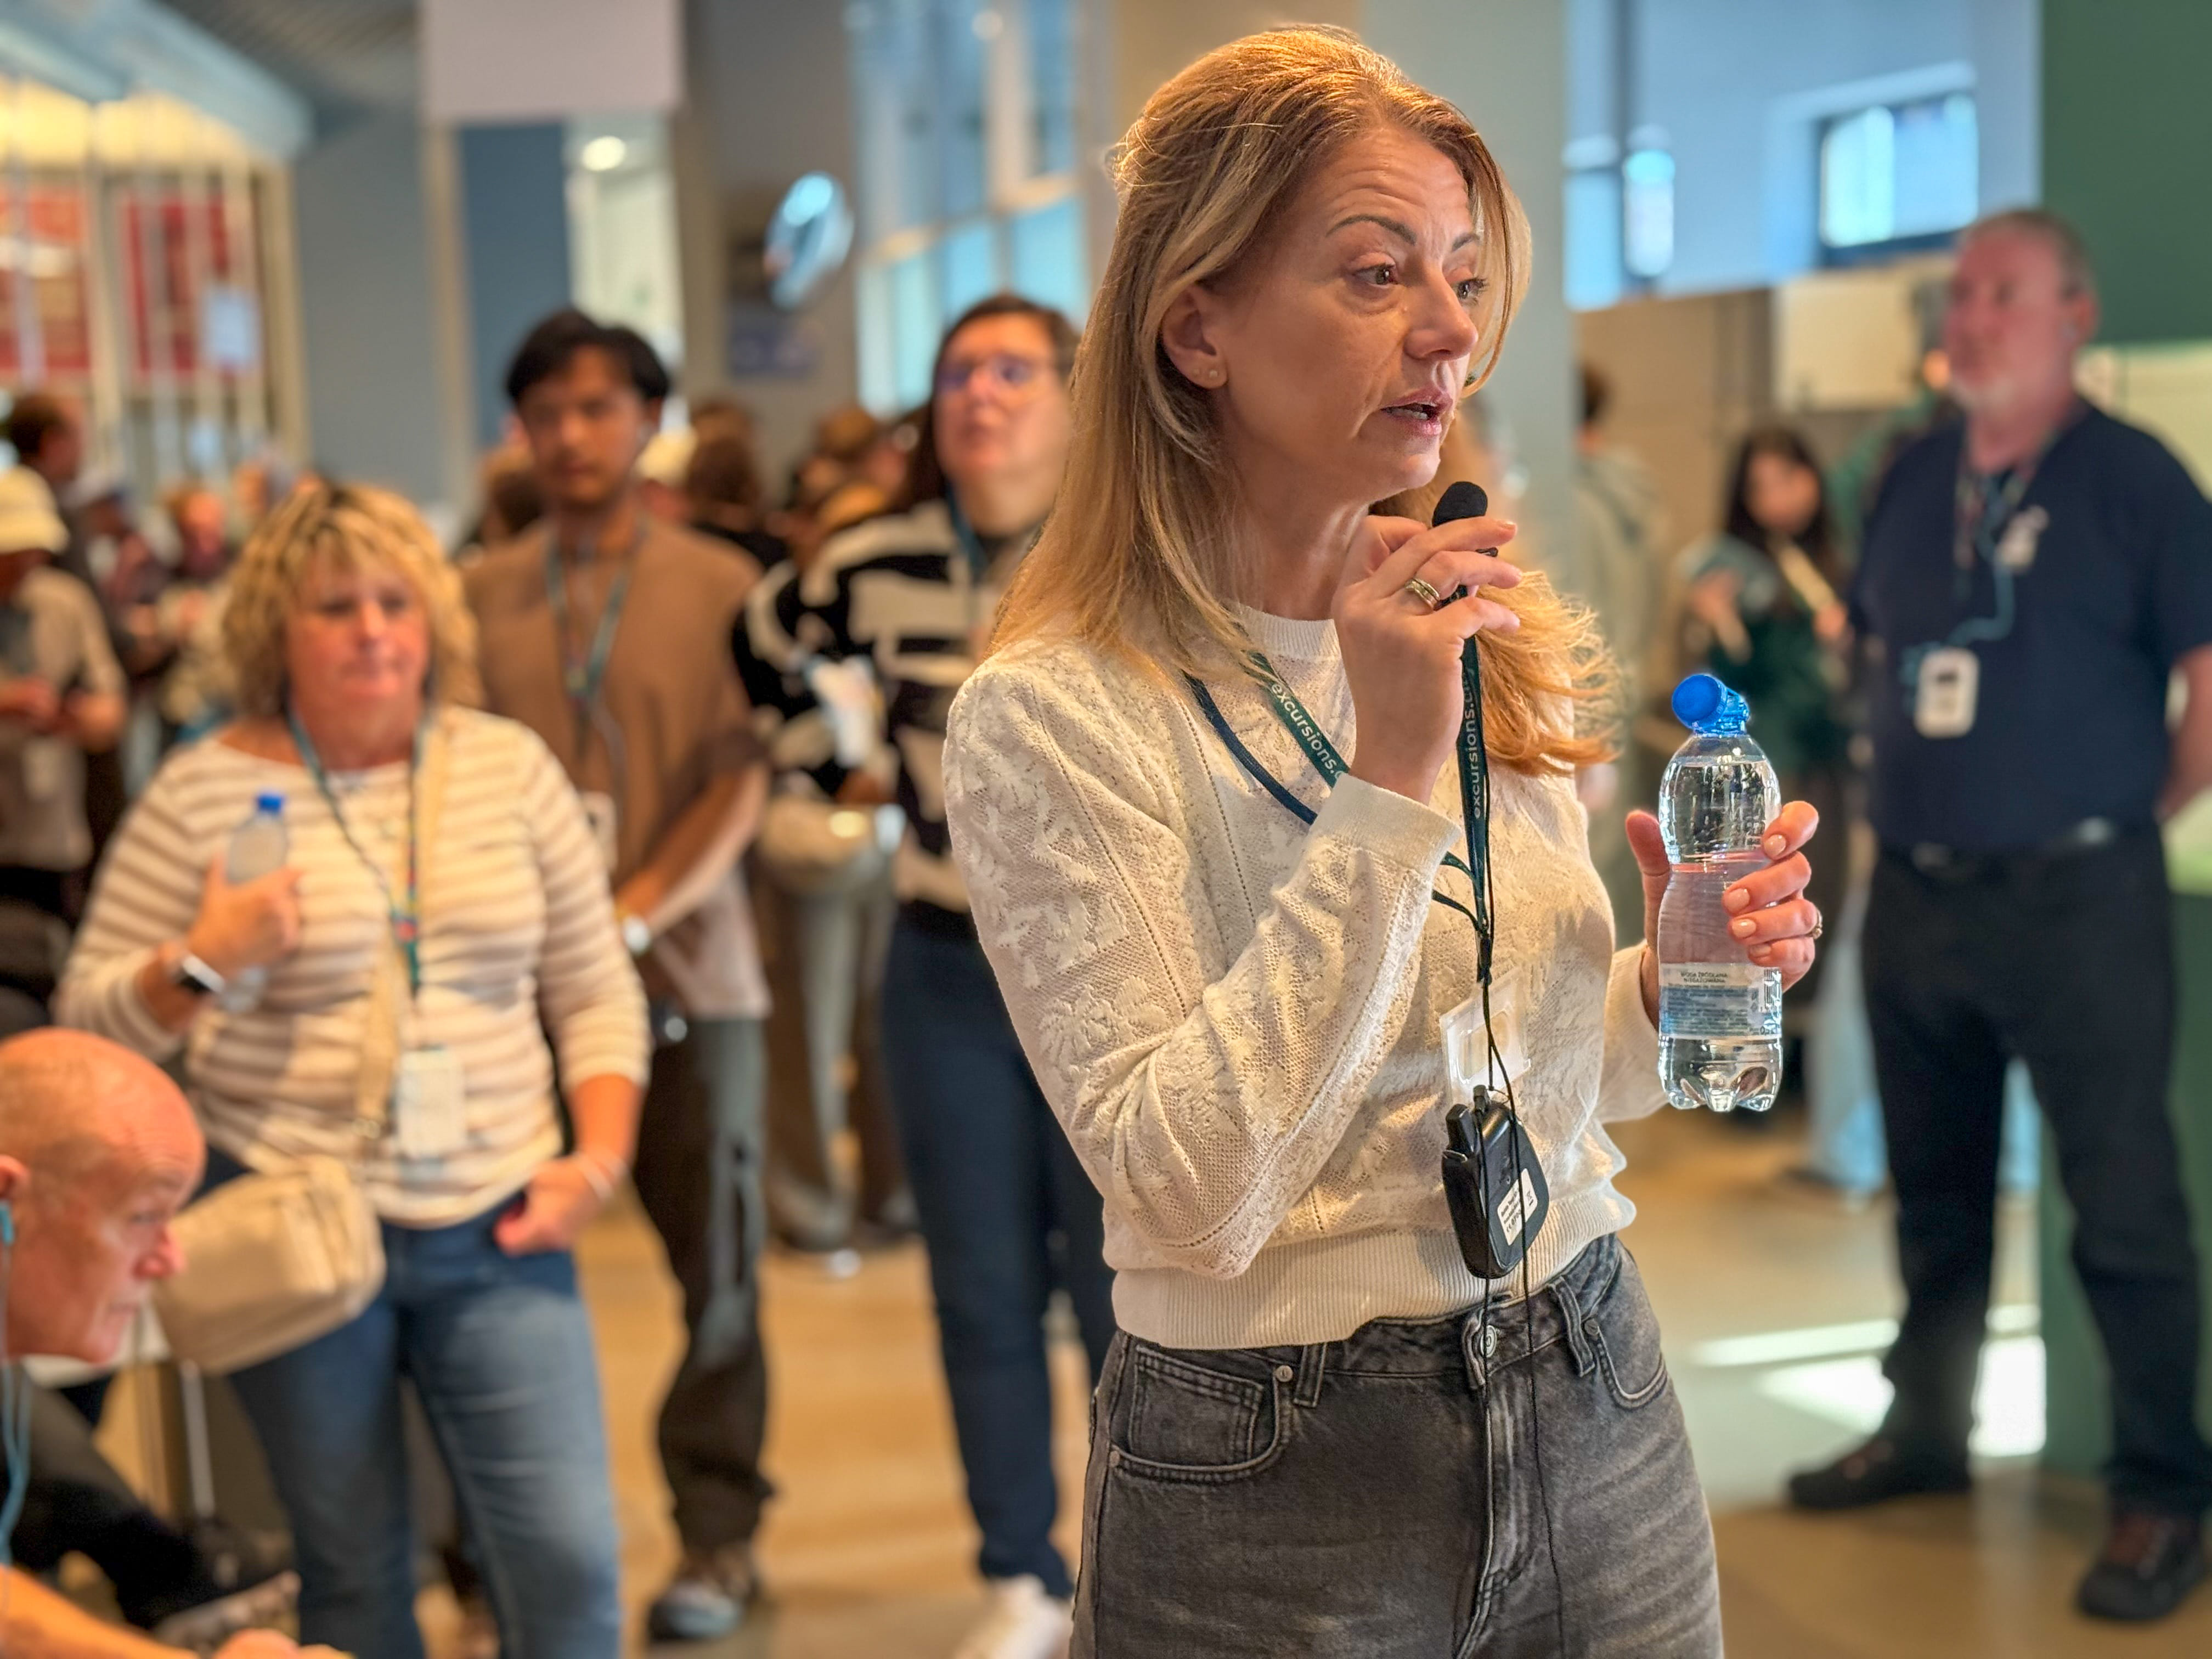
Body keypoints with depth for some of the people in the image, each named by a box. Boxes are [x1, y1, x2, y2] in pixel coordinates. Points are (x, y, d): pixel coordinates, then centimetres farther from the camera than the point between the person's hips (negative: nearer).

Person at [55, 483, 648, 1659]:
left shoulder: (510, 766, 4)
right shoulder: (203, 792, -2)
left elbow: (597, 994, 9)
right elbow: (90, 1024, 0)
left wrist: (597, 1162, -2)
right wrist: (201, 963, -18)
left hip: (496, 1232, 2)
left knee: (569, 1560, -2)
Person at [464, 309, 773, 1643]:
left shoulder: (721, 585, 4)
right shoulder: (484, 595, 8)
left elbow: (743, 783, -3)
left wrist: (638, 910, -15)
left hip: (688, 960, -1)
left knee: (713, 1258, 5)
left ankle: (718, 1531, 17)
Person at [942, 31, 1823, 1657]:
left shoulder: (1497, 645, 3)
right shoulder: (1055, 717, -16)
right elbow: (1192, 1188, -24)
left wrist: (1674, 988, -7)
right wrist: (1389, 783, -26)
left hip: (1599, 1419, 6)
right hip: (1279, 1485, -5)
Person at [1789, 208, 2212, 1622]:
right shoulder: (1914, 480, 10)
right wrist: (1908, 798, 12)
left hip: (2075, 901, -6)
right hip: (1914, 894, 6)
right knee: (1936, 1189, 17)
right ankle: (1927, 1430, 32)